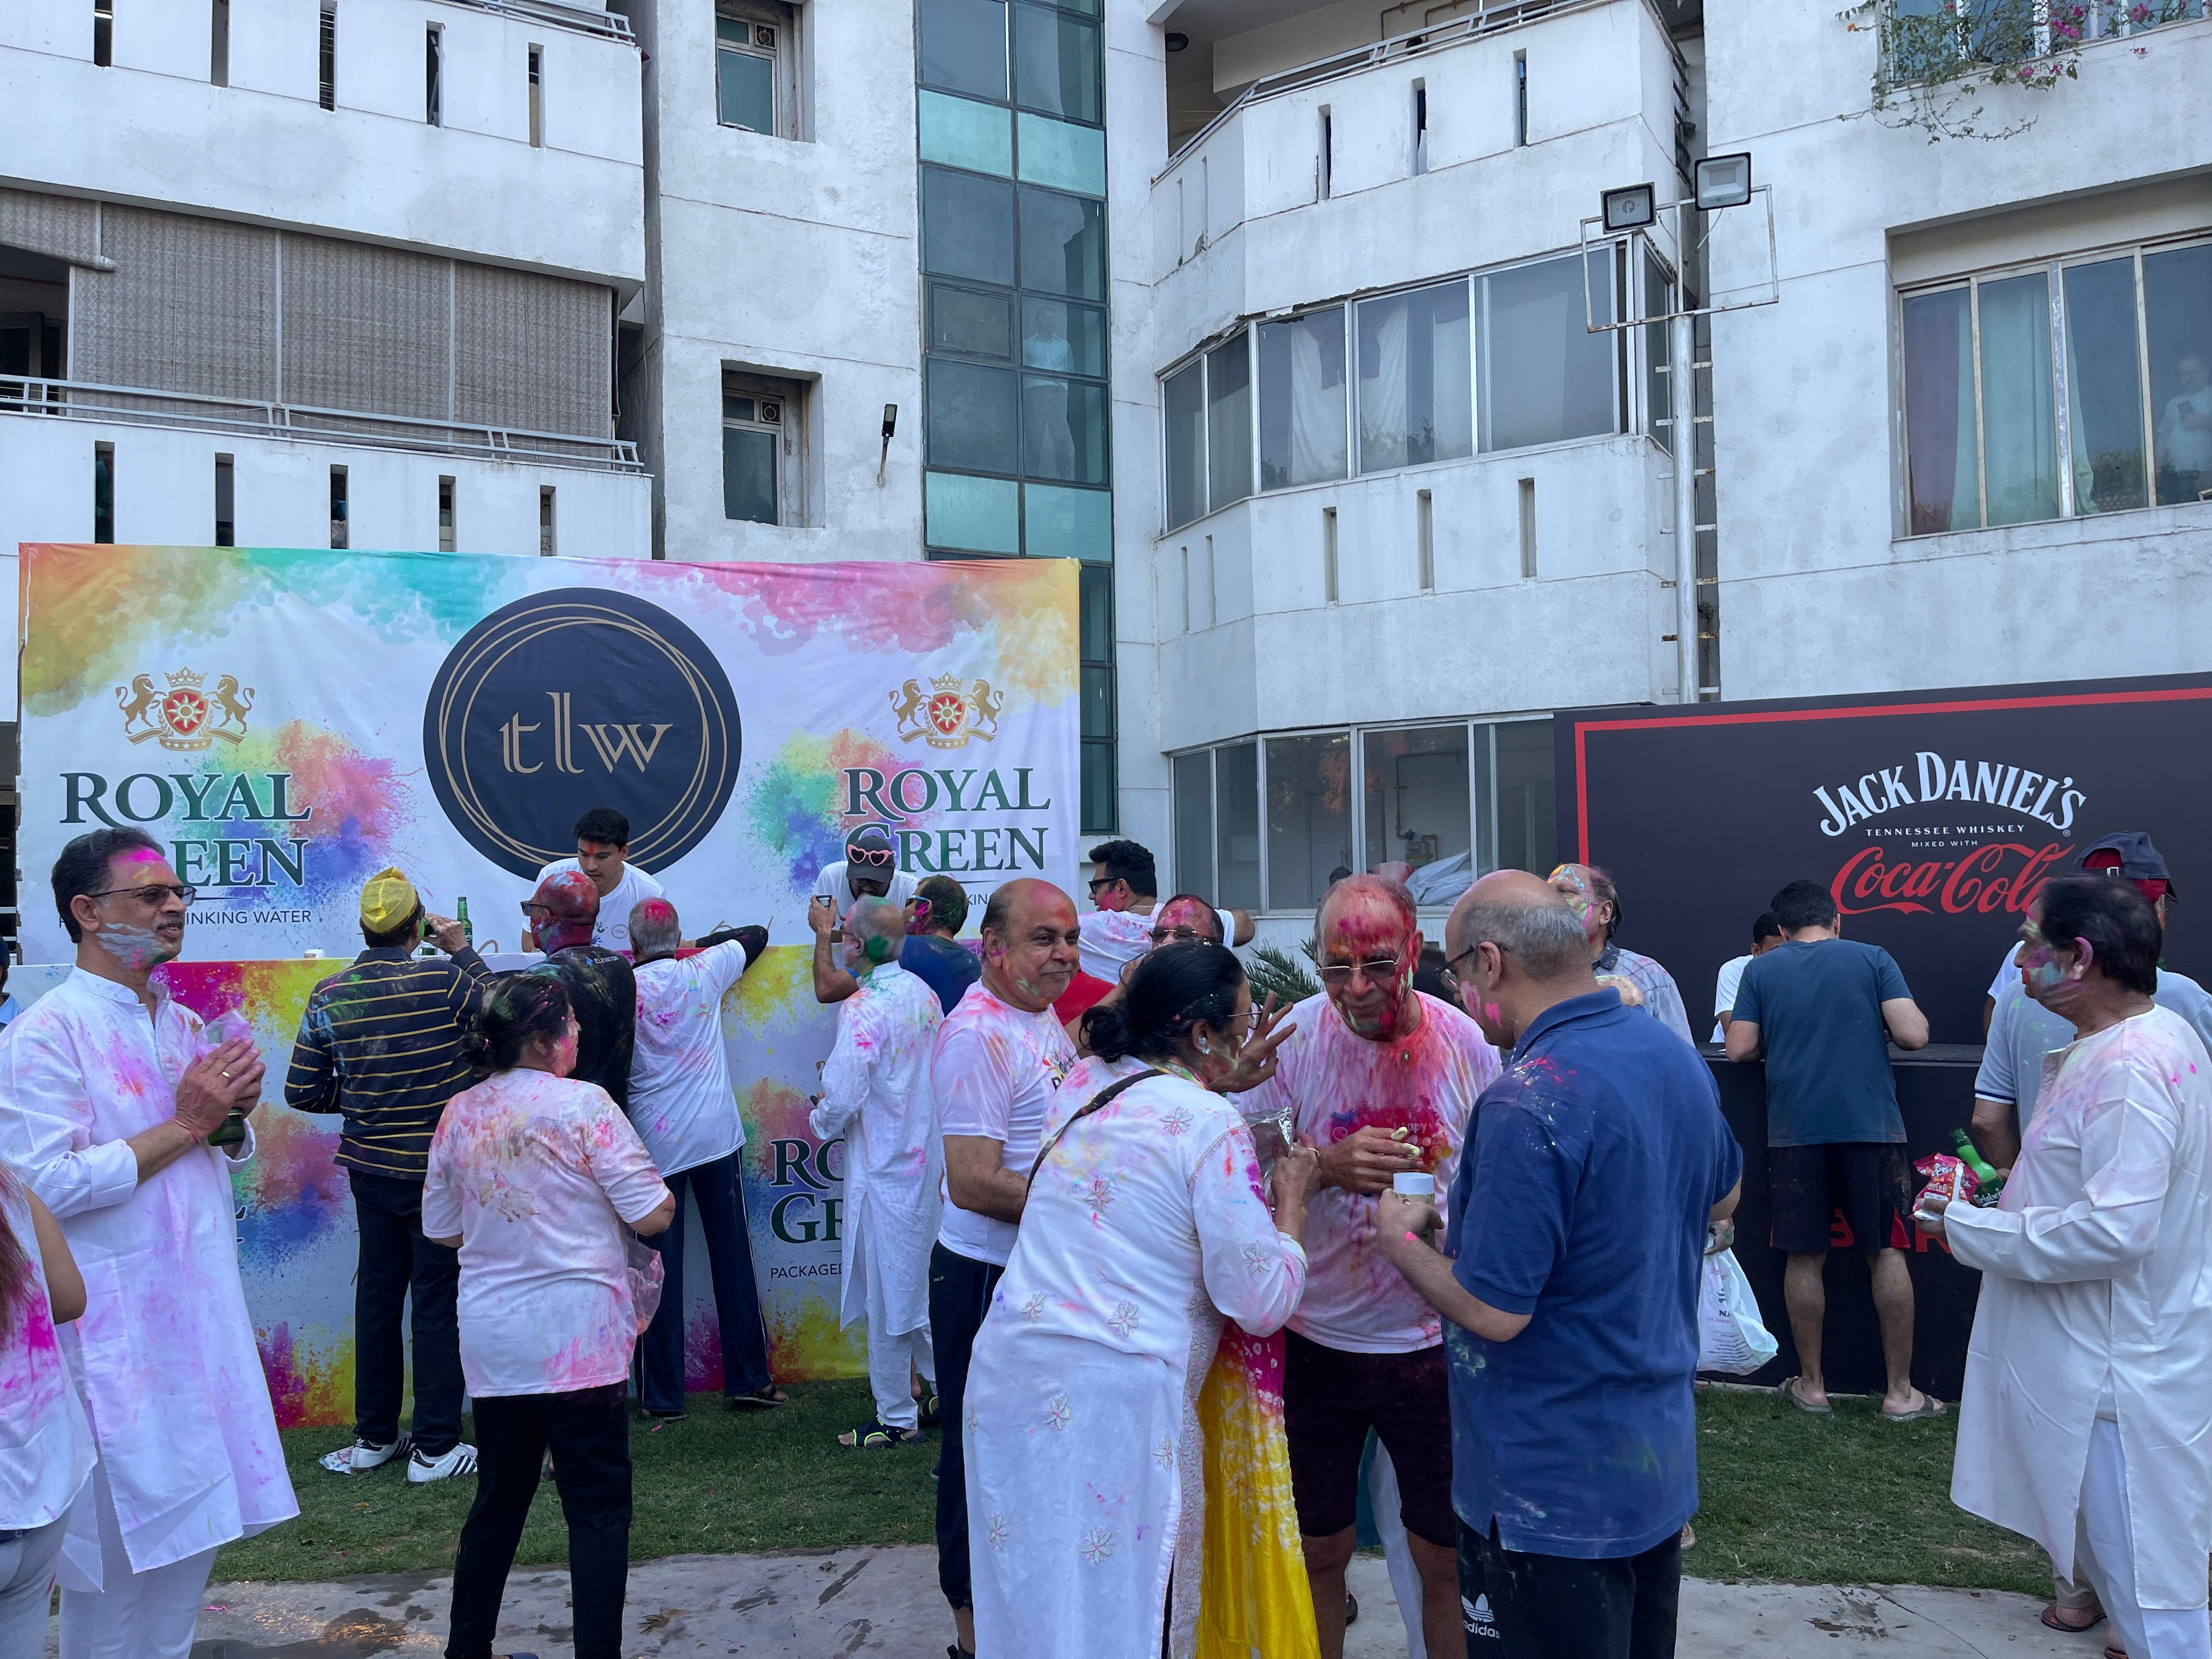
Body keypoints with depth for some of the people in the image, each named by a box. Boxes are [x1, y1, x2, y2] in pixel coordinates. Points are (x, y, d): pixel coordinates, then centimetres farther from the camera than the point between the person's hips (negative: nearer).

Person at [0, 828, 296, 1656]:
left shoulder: (184, 1025, 11)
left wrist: (231, 1115, -2)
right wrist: (185, 1125, -18)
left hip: (200, 1308, 7)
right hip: (113, 1330, -7)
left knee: (192, 1522, 16)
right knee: (116, 1534, 3)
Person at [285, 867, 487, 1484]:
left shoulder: (328, 996, -4)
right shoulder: (442, 979, -16)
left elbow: (302, 1092, 0)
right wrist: (464, 950, 4)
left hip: (371, 1171, 4)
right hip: (439, 1172, -4)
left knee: (377, 1296, 15)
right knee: (437, 1303, 4)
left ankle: (374, 1438, 26)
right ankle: (436, 1447, 10)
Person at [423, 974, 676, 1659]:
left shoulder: (459, 1114, 4)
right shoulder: (581, 1104, -13)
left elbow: (442, 1227, 14)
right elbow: (653, 1216, -13)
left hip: (491, 1340, 6)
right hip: (577, 1338, -6)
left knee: (498, 1501, 20)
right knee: (598, 1507, 4)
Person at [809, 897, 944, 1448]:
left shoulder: (863, 1009, -21)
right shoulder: (924, 995, 3)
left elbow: (841, 1100, -23)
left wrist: (820, 1118, -1)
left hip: (882, 1167, -8)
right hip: (929, 1155, 8)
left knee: (888, 1293, 4)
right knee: (924, 1283, 19)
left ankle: (896, 1418, 14)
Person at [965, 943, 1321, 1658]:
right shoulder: (1212, 1125, -11)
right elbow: (1263, 1303, -10)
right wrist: (1292, 1197, 5)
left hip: (1006, 1377, 7)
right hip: (1115, 1396, -7)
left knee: (1033, 1599, 18)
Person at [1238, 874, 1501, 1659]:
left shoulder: (1462, 1042, -7)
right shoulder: (1291, 1038, -11)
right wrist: (1328, 1166, -27)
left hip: (1434, 1343, 0)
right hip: (1315, 1339, 0)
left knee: (1448, 1557, 10)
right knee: (1317, 1550, 15)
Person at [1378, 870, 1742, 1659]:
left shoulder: (1528, 1101, -27)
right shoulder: (1681, 1061, 1)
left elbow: (1493, 1311, -25)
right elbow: (1722, 1199, 19)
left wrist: (1401, 1239, -9)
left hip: (1553, 1495, -8)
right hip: (1664, 1466, 8)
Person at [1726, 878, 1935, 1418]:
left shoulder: (1762, 969, 6)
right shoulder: (1872, 958, 3)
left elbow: (1739, 1050, 2)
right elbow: (1913, 1035, -6)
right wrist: (1877, 1025, 15)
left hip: (1795, 1131, 1)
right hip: (1870, 1127, -1)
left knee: (1805, 1258, 8)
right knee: (1887, 1254, 8)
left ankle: (1811, 1385, 18)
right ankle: (1900, 1392, 13)